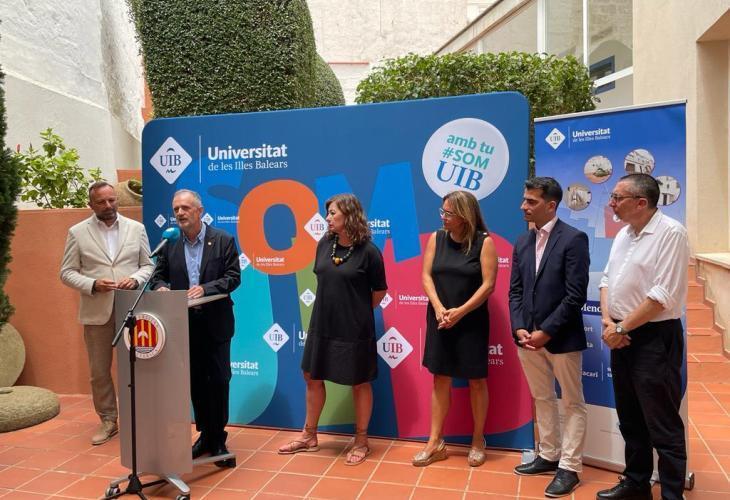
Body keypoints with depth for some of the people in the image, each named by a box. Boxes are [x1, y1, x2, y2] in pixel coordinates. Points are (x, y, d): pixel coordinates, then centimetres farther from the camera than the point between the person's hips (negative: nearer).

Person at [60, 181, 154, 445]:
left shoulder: (136, 228, 5)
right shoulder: (77, 232, 2)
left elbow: (148, 265, 6)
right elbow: (67, 272, 1)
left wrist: (135, 279, -14)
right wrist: (92, 284, -15)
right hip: (96, 312, 0)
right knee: (99, 371, 9)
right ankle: (108, 420, 25)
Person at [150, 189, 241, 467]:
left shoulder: (223, 240, -5)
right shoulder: (170, 243, 4)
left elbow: (233, 277, -9)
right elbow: (159, 276, 9)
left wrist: (205, 288, -23)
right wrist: (161, 287, -14)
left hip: (215, 322, -3)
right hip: (185, 324, 3)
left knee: (218, 381, 2)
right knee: (195, 382, 12)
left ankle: (218, 439, 16)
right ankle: (205, 434, 28)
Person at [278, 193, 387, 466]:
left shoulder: (368, 251, -14)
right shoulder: (324, 244, 0)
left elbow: (379, 291, -3)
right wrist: (333, 306, 12)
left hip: (354, 329, -6)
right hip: (322, 324, 6)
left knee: (359, 383, 9)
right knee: (312, 377, 15)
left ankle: (361, 441, 27)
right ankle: (309, 436, 34)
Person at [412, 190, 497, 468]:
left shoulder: (484, 242, -8)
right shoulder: (436, 238, 3)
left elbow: (488, 285, -11)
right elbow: (426, 276, 0)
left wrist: (460, 312, -18)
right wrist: (439, 308, -15)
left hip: (472, 322, -3)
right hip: (439, 320, 3)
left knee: (476, 381, 7)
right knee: (440, 379, 8)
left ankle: (478, 441, 24)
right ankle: (435, 443, 17)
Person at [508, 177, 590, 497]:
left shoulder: (573, 239, -10)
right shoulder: (522, 242, 10)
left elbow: (575, 295, -15)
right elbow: (515, 291, 9)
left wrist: (547, 332, -17)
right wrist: (519, 328, -5)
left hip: (562, 337, -6)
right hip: (528, 336, 6)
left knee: (573, 403, 8)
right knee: (542, 399, 17)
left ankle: (569, 468, 18)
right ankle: (548, 456, 32)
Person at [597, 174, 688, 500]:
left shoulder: (670, 233, -15)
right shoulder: (624, 233, 10)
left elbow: (663, 296, -21)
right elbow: (607, 279, 13)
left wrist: (621, 327, -14)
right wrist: (607, 320, -3)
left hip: (655, 338, -8)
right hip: (621, 335, 8)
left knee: (662, 425, 1)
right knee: (630, 417, 18)